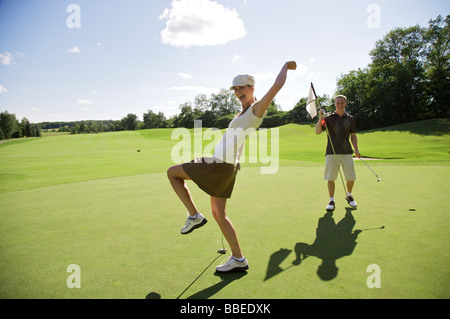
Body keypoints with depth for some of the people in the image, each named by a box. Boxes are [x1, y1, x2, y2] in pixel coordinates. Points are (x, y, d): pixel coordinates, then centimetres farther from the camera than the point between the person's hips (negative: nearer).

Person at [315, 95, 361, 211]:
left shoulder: (350, 119, 10)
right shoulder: (329, 118, 3)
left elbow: (353, 135, 17)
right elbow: (318, 131, -7)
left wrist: (356, 149, 7)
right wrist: (320, 118, -19)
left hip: (347, 152, 2)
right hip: (332, 153, -2)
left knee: (351, 177, 3)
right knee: (330, 178, -2)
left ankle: (349, 195, 30)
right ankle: (332, 201, 13)